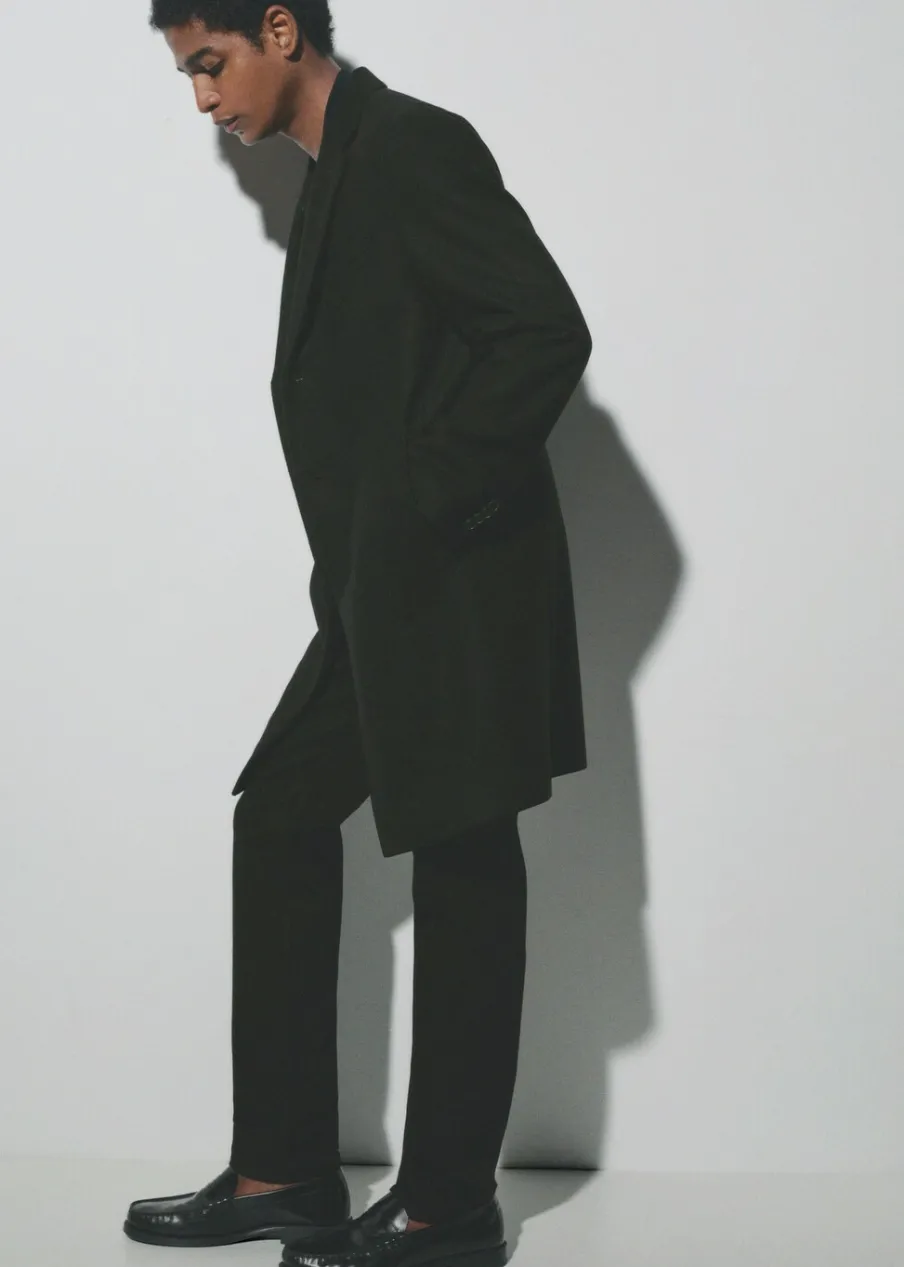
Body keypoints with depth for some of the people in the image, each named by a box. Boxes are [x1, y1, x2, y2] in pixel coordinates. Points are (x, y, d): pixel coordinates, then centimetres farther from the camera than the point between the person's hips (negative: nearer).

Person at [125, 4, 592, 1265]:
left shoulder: (411, 144, -11)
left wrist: (428, 501, -18)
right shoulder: (341, 169, 17)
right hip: (381, 593, 10)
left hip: (454, 586, -10)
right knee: (282, 820, 11)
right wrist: (359, 553, 9)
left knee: (462, 866, -1)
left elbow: (548, 333, -20)